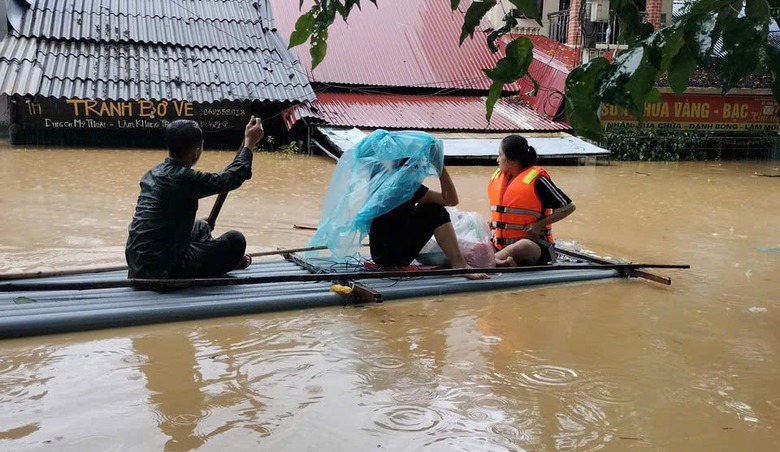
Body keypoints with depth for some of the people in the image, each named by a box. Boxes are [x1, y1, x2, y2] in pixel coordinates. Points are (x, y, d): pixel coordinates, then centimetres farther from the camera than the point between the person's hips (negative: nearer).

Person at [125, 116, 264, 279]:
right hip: (160, 271, -9)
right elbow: (230, 178, -8)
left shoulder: (153, 173, 4)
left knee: (200, 227, 29)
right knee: (235, 240, -1)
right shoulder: (184, 178, -20)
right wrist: (249, 143, 4)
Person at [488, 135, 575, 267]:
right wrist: (494, 224, 10)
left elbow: (568, 207, -6)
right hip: (502, 244, 7)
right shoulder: (497, 176, 10)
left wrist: (539, 224, -13)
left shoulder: (536, 179, -9)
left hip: (533, 243, -7)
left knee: (523, 246, -41)